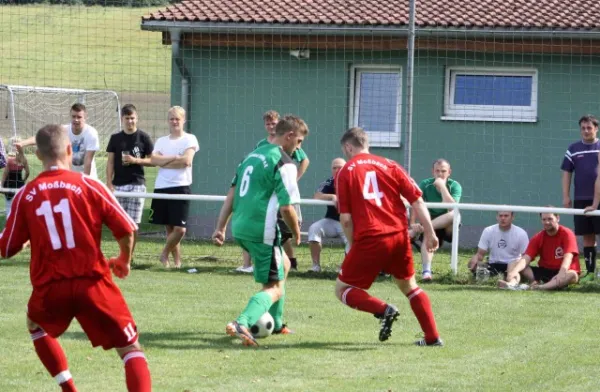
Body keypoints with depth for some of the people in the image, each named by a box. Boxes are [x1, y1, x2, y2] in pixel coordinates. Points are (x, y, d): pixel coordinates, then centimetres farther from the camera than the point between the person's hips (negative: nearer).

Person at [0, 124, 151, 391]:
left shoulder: (25, 195, 1)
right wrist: (124, 260, 15)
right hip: (93, 282, -2)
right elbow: (126, 229, -6)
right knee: (130, 348, 4)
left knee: (35, 324, 34)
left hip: (50, 288, 2)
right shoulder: (88, 185, -3)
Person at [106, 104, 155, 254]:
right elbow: (110, 162, 8)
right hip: (118, 185, 2)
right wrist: (109, 183, -1)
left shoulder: (143, 137, 2)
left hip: (137, 184, -2)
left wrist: (135, 160, -12)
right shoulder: (115, 138, 9)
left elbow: (152, 161, 4)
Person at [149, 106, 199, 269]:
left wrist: (164, 161, -5)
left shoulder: (189, 139, 2)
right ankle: (177, 261, 17)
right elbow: (154, 160, -3)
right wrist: (175, 158, -11)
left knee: (180, 229, -11)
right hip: (161, 187, 4)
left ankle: (164, 254, 10)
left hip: (180, 187, -4)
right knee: (169, 228, 7)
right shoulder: (161, 141, 13)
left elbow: (186, 160, -13)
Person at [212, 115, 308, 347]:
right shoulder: (283, 164, -11)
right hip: (262, 230, -9)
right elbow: (286, 207, -15)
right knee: (274, 288, -3)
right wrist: (296, 233, 1)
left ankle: (276, 324, 33)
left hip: (240, 228, 9)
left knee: (283, 265, 29)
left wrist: (221, 227, 15)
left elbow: (231, 194, 14)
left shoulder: (252, 155, 15)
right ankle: (243, 323, -27)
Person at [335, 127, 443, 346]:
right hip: (399, 236, 4)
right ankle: (432, 337, 17)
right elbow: (416, 200, 5)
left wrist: (353, 245, 9)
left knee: (342, 290, 8)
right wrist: (429, 232, 9)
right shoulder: (389, 165, 11)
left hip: (369, 239, -4)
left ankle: (383, 310, -16)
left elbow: (346, 218, -3)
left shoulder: (345, 173, 3)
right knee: (409, 286, 24)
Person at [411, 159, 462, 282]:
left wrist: (442, 186, -24)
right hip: (431, 226, 1)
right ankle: (426, 272, -45)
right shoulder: (425, 184, -3)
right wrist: (412, 224, -27)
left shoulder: (454, 186, -8)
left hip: (448, 228, -1)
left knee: (454, 215, -34)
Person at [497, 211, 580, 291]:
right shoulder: (538, 238, 3)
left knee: (572, 275, -39)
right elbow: (526, 258, -10)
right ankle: (512, 283, -45)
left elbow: (568, 257, -24)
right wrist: (514, 271, -31)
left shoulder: (567, 234, -9)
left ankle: (542, 287, -60)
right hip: (544, 271, 4)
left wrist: (561, 273, -44)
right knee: (513, 264, -10)